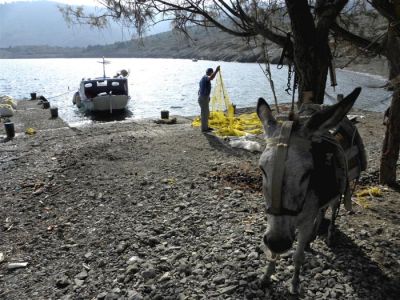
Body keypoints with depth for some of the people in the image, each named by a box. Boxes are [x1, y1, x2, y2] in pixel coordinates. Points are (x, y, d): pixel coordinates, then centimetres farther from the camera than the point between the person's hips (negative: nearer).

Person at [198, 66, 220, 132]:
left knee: (206, 113, 18)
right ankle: (204, 129, 6)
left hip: (204, 98, 10)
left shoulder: (203, 78, 18)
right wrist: (216, 71, -30)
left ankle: (205, 127, 27)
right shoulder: (205, 77, -13)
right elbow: (211, 78, -40)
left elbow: (200, 89, 23)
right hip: (204, 98, -10)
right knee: (204, 114, -2)